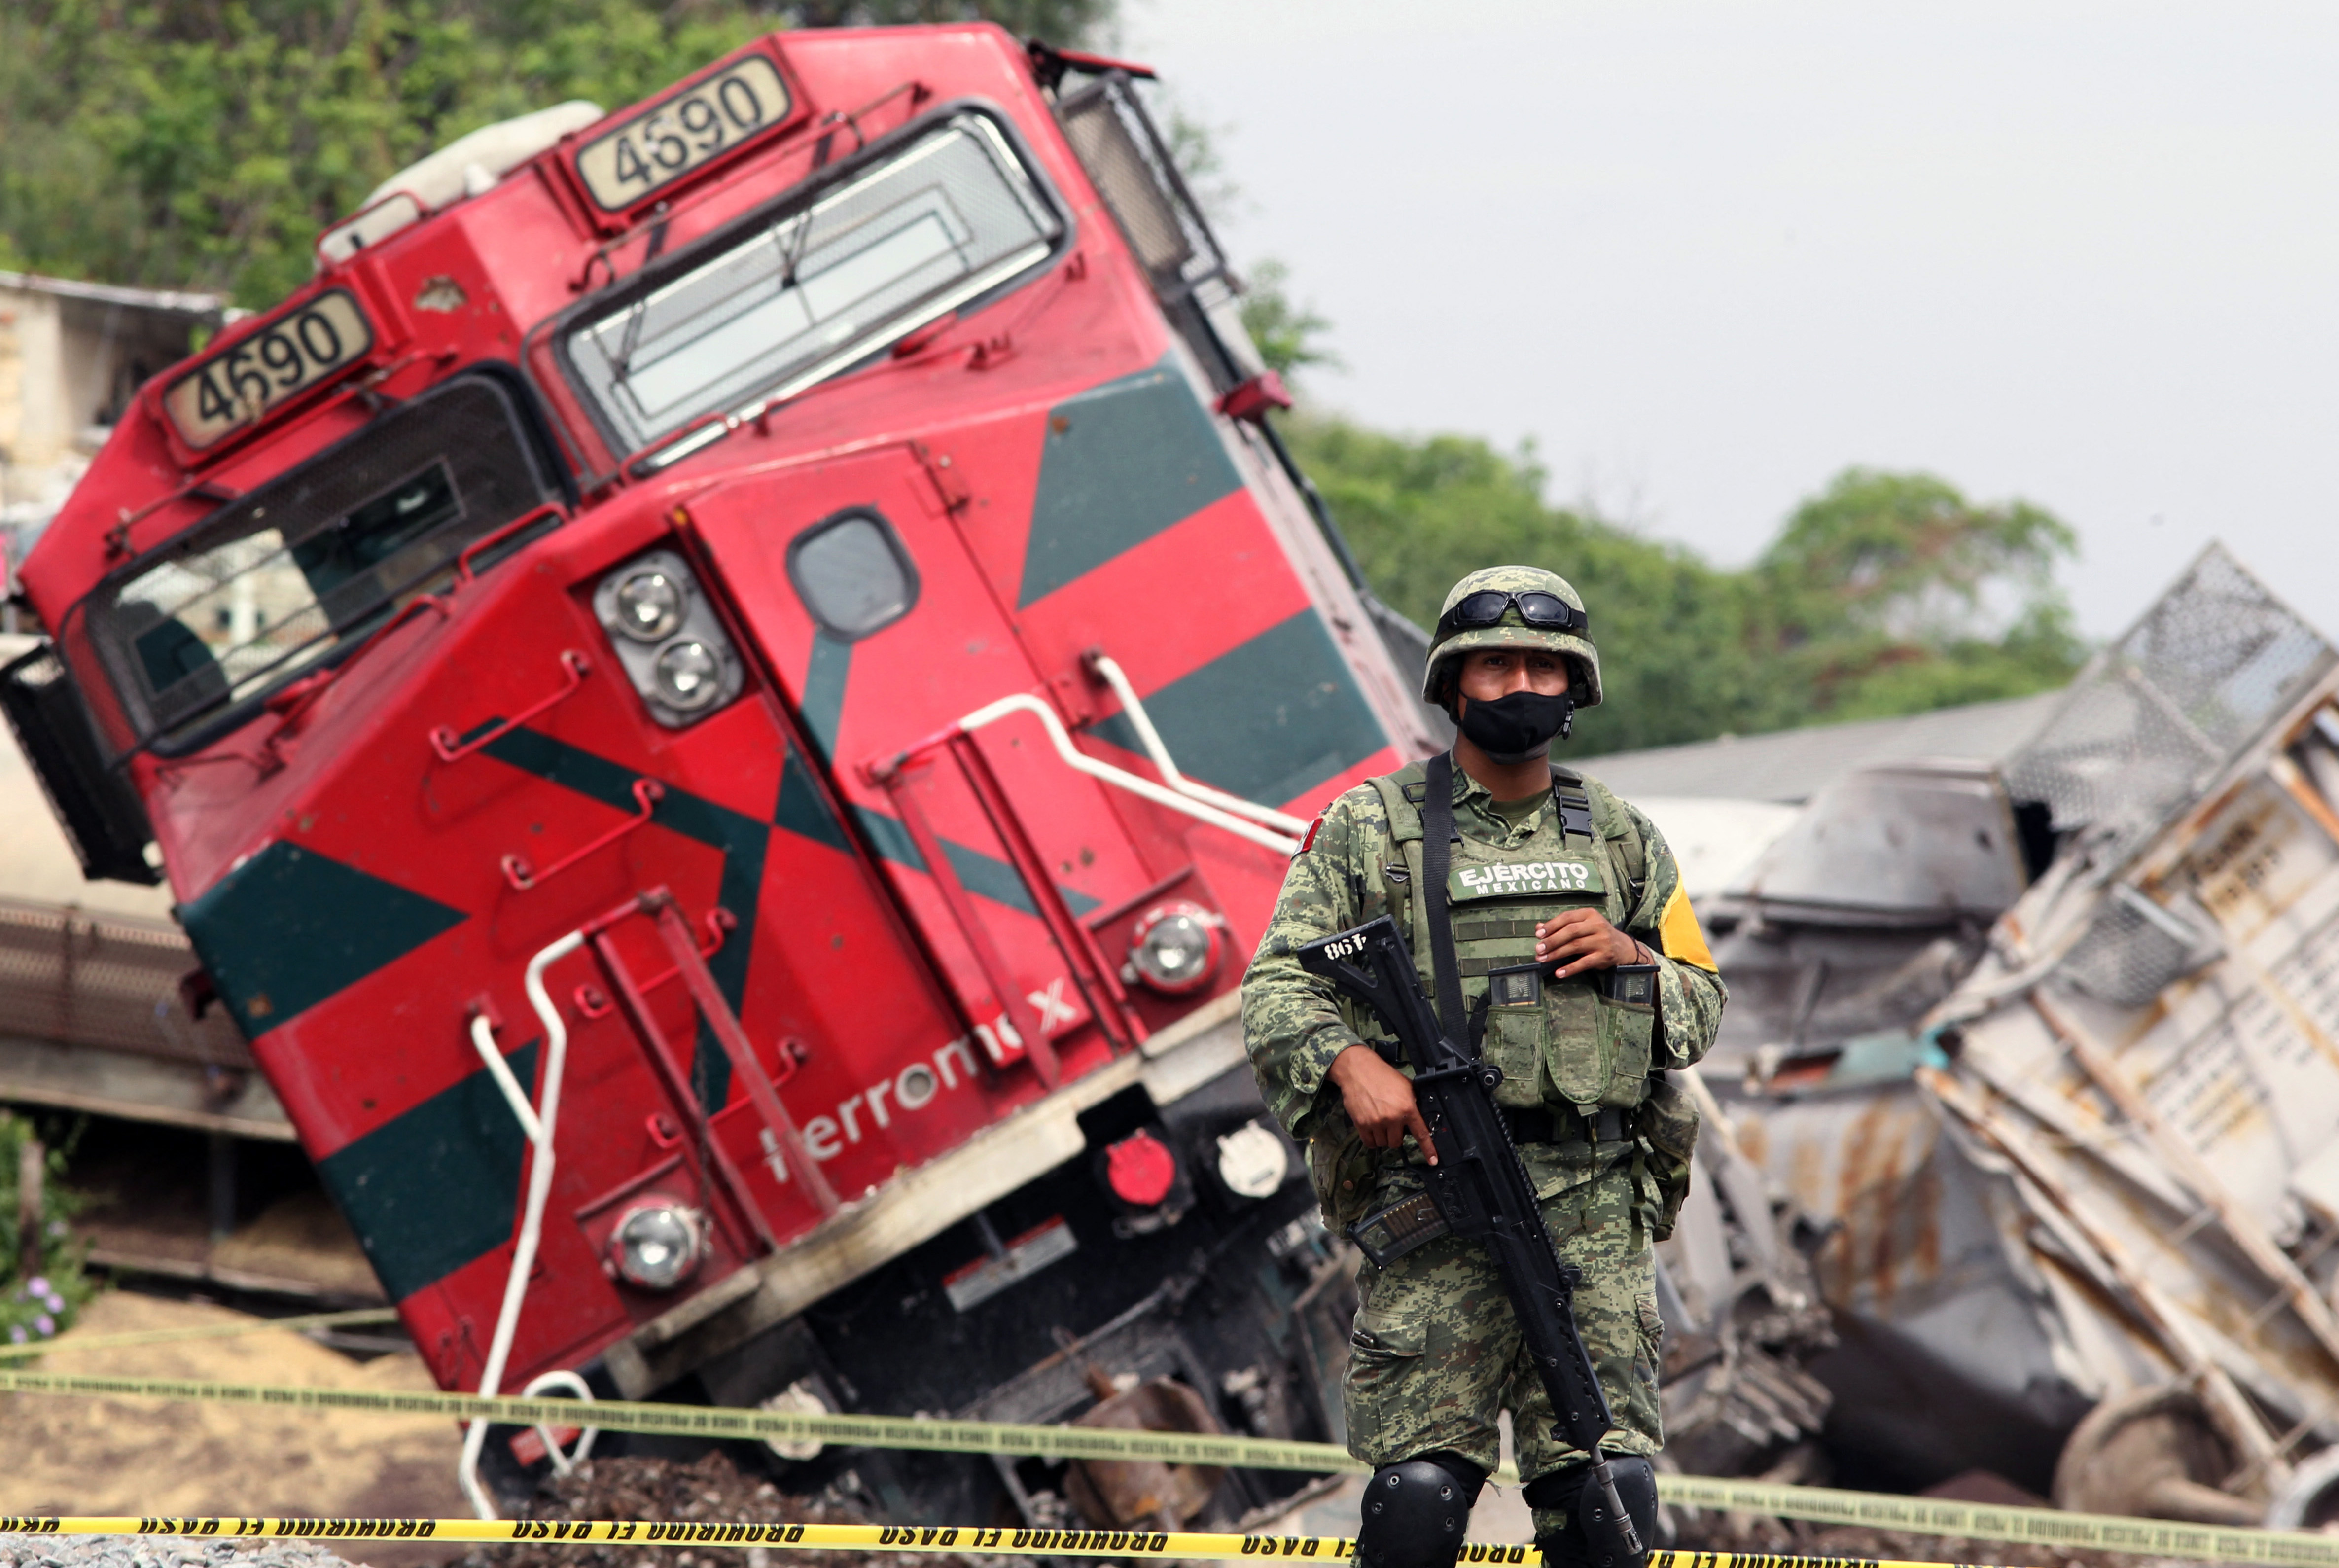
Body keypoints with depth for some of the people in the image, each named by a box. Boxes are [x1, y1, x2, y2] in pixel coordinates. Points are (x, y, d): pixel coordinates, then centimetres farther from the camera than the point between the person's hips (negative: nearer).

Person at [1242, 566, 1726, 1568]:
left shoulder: (1623, 840, 16)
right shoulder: (1369, 829, 6)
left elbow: (1703, 1005, 21)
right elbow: (1275, 987, 0)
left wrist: (1631, 959, -1)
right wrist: (1349, 1061, -21)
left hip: (1593, 1209, 3)